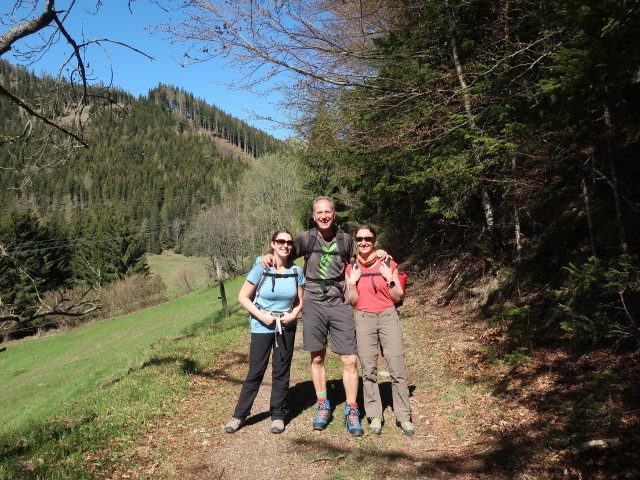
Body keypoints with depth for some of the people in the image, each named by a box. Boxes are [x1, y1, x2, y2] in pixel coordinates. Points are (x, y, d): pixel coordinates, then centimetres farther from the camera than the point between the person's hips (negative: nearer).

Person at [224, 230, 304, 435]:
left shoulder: (296, 271, -2)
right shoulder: (261, 269, -11)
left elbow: (300, 301, 8)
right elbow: (243, 297, -7)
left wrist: (292, 315, -11)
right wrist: (261, 315, -16)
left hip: (286, 327, 3)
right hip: (262, 327, -3)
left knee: (281, 372, 9)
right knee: (255, 372, 1)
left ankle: (278, 415, 23)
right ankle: (239, 415, 17)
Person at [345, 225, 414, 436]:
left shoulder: (388, 265, 4)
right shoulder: (352, 269, 7)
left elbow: (398, 297, 5)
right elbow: (353, 302, 7)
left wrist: (390, 278, -8)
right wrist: (352, 283, -6)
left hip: (388, 316, -1)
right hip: (364, 318, 1)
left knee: (397, 367, -5)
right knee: (368, 369, 0)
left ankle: (403, 416, 7)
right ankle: (375, 416, 12)